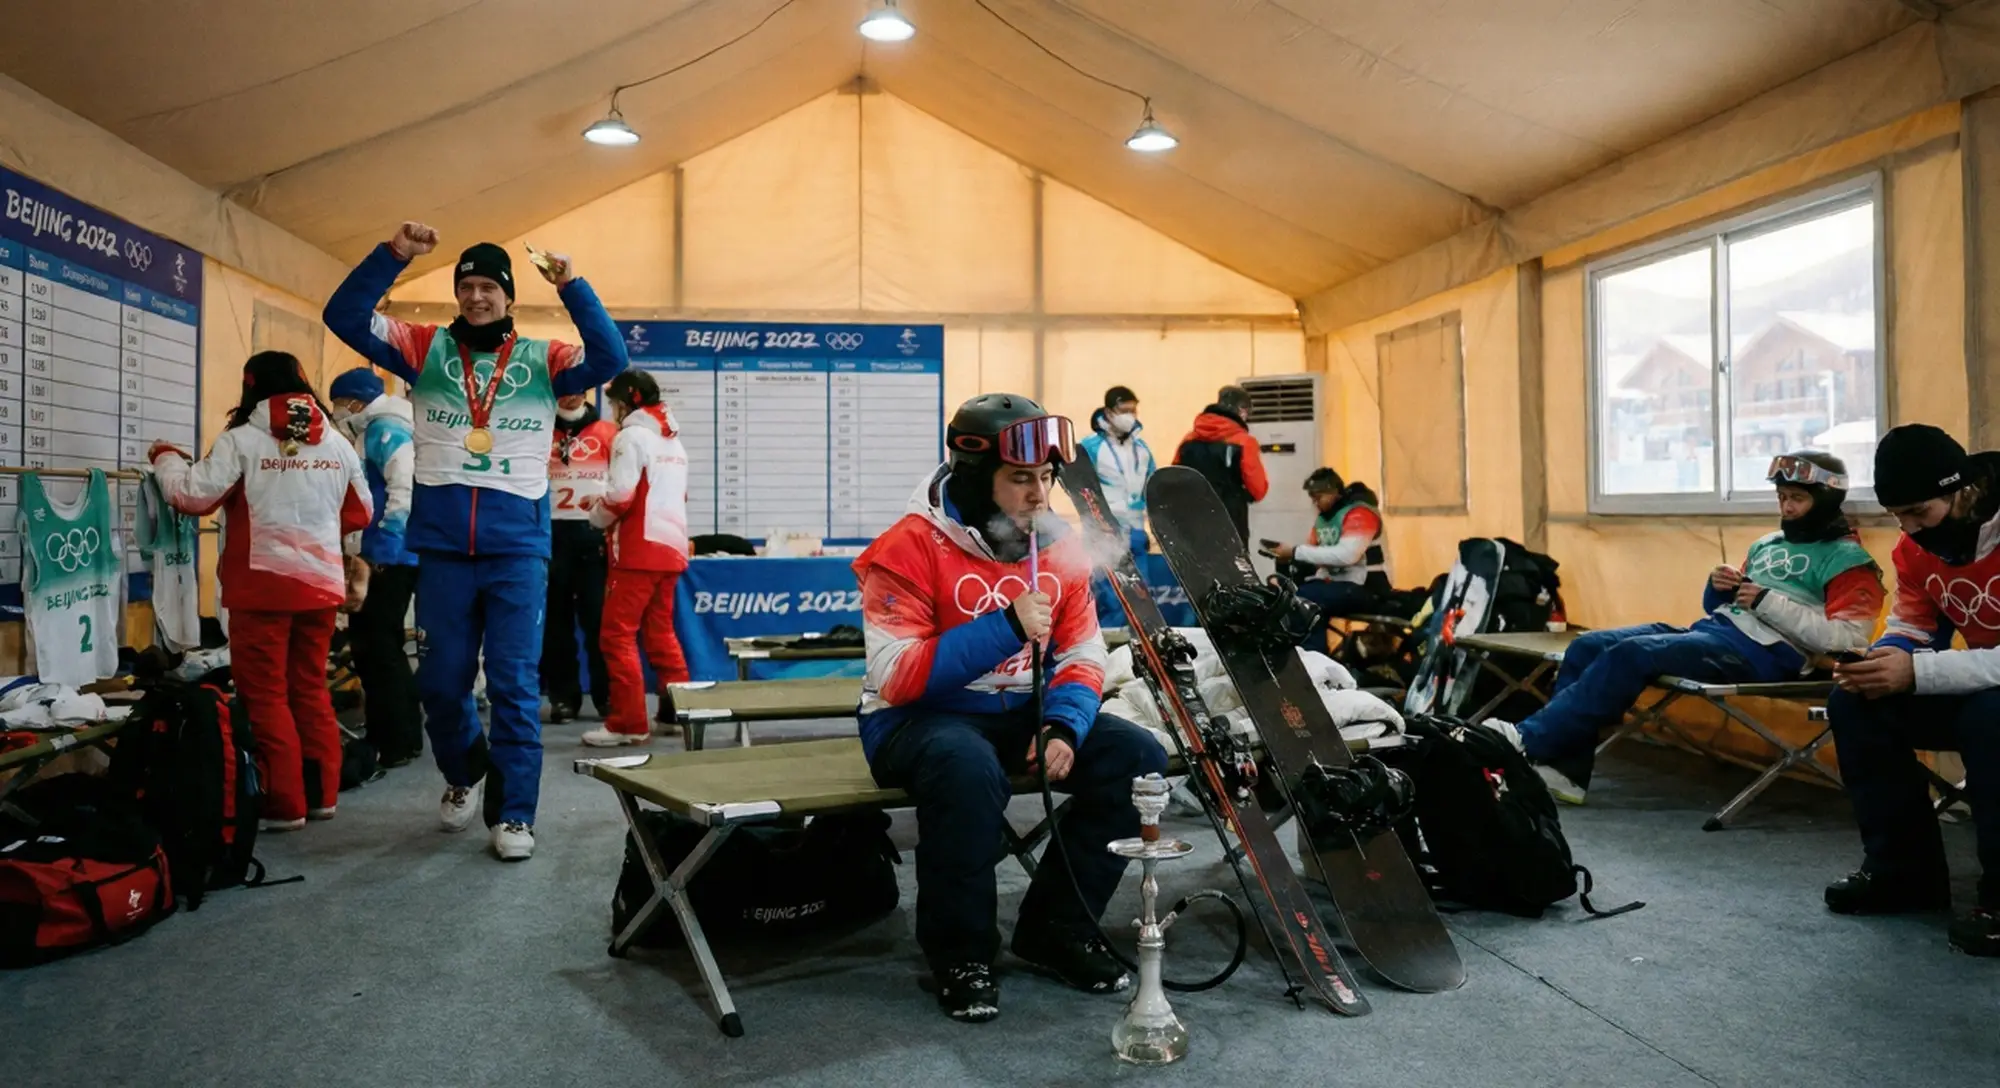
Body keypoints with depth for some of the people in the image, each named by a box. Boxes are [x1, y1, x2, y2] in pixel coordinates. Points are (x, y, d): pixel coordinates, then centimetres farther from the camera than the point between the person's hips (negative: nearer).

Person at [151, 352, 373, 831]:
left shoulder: (242, 440, -8)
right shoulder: (337, 443, 5)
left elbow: (192, 495, -8)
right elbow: (360, 514, 13)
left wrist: (164, 458, 10)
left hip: (263, 585, -5)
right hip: (321, 584, 5)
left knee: (266, 694, 4)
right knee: (311, 688, 15)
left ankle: (284, 804, 7)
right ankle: (321, 795, 20)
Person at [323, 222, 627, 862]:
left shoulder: (542, 360, 5)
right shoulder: (426, 349, 9)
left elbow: (609, 359, -9)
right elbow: (344, 316, 2)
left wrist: (570, 287, -14)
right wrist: (394, 255, -8)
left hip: (519, 545, -2)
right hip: (442, 544, 2)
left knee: (514, 683, 0)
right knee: (441, 681, 12)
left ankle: (513, 811, 9)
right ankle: (464, 775, 38)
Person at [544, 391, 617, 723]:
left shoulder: (607, 432, 7)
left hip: (595, 534, -2)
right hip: (552, 533, 2)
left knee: (599, 618, -2)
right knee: (556, 617, 5)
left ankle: (608, 696, 5)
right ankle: (563, 696, 12)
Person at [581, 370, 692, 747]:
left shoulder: (632, 436, -9)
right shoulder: (673, 440, 18)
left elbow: (620, 495, -18)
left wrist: (596, 516, 2)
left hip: (639, 549, -8)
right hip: (671, 547, 9)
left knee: (618, 635, -4)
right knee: (661, 633, 16)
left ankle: (628, 724, -5)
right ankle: (678, 711, 18)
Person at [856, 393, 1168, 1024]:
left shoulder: (1061, 549, 2)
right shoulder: (910, 549, -16)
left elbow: (1083, 659, 2)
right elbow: (894, 676, -23)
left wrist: (1064, 727, -19)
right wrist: (1005, 628, -28)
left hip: (1023, 713, 6)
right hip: (921, 717, -6)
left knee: (1137, 758, -12)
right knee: (969, 769, -38)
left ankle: (1056, 928, 4)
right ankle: (960, 954, -13)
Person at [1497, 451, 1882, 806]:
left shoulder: (1848, 561, 2)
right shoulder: (1767, 544, 25)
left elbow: (1846, 638, -11)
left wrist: (1769, 602, -14)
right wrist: (1718, 587, 4)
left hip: (1764, 651, -8)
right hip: (1711, 631, 8)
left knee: (1631, 654, -29)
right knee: (1587, 646, -10)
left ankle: (1531, 739, -30)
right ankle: (1563, 770, -18)